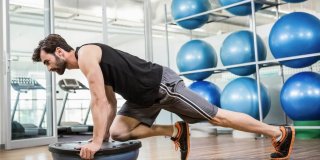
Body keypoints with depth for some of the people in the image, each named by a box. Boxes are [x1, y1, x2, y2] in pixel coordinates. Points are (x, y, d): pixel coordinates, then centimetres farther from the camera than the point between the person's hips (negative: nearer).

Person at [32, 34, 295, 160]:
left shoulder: (85, 54, -15)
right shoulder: (89, 64, 15)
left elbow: (99, 101, -22)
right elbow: (110, 103, 18)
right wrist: (104, 136, 16)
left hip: (164, 84, -9)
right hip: (145, 96, 9)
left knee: (217, 117, -1)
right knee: (118, 132, 3)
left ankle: (280, 133, 14)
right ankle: (176, 131, 12)